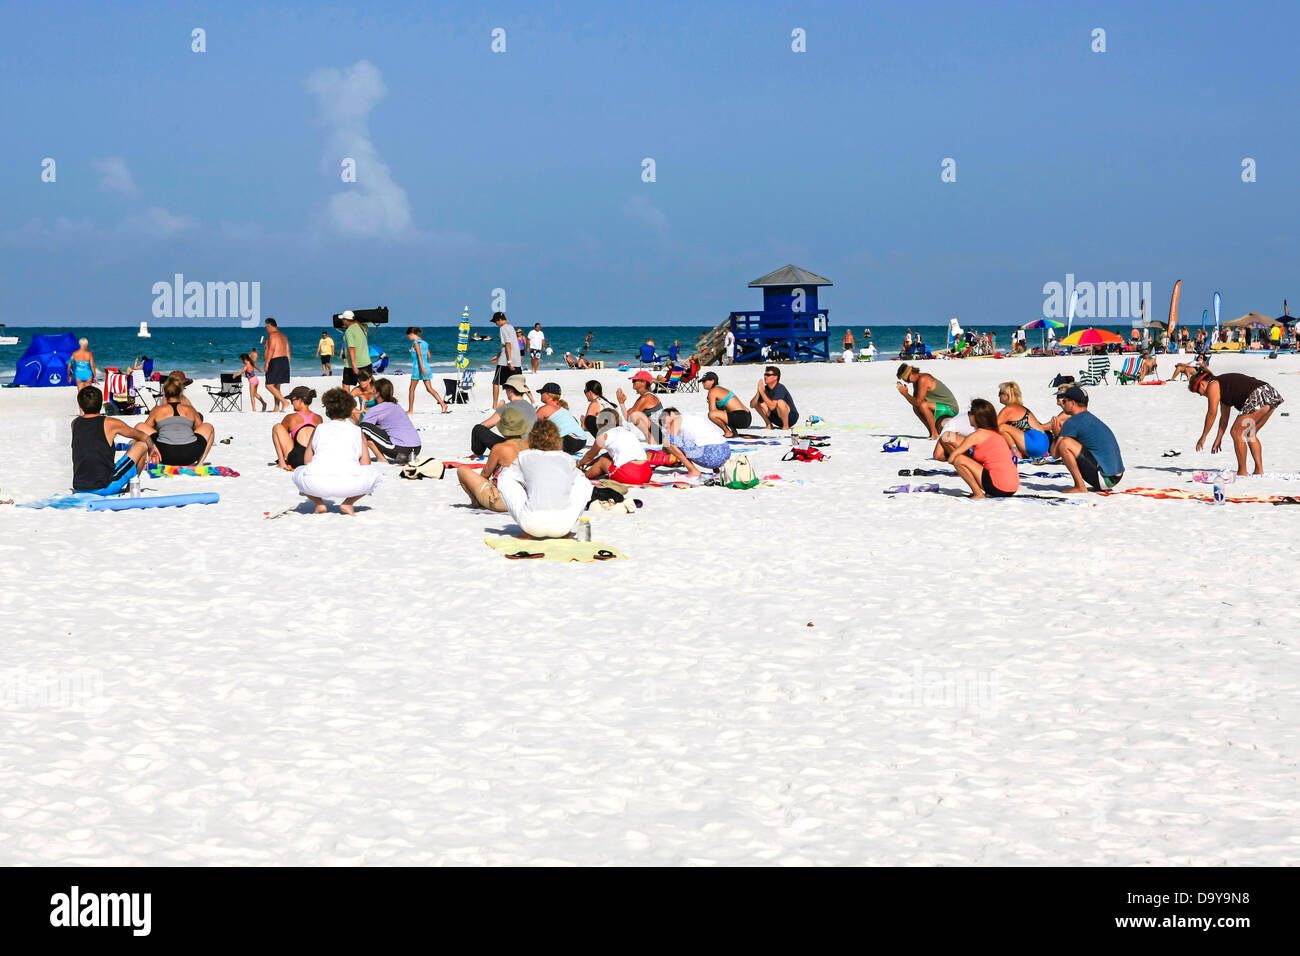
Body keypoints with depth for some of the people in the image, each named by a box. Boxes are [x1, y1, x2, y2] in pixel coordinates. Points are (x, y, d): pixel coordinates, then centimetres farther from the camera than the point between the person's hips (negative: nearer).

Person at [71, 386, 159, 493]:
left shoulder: (75, 423, 6)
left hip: (79, 488, 5)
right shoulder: (111, 424, -6)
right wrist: (152, 448, 32)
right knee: (142, 444, 9)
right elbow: (144, 437, 11)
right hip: (105, 488, -5)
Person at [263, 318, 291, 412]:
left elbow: (271, 350, -19)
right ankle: (277, 408, 11)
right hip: (284, 361, 9)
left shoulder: (272, 335, -9)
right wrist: (287, 365, 20)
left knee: (269, 385, -8)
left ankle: (285, 403, -19)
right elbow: (287, 351, 17)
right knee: (276, 386, 14)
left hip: (275, 362, -9)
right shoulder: (283, 336, 18)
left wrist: (267, 364, -19)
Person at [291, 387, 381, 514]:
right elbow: (366, 463, 23)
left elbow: (308, 460, 28)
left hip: (315, 484, 2)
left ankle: (319, 503, 13)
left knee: (298, 473, 36)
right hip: (349, 484, -2)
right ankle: (348, 503, 11)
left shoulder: (319, 429, 27)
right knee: (377, 471, 27)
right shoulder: (357, 431, 24)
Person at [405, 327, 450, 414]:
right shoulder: (425, 343, 14)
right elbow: (428, 356, 18)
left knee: (412, 389, 4)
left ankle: (410, 410, 8)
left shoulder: (416, 342, -9)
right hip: (426, 367, 7)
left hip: (418, 367, -7)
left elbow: (419, 355, -19)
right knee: (430, 389, 5)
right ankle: (443, 405, -7)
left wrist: (422, 368, -26)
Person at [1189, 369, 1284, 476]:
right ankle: (1259, 470, 18)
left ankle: (1242, 472, 3)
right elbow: (1224, 417, 34)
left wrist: (1203, 437, 2)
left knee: (1236, 433, -1)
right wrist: (1218, 439, 38)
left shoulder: (1213, 386, 2)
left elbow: (1212, 413, -3)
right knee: (1250, 434, 21)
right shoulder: (1222, 387, 29)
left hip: (1260, 397, -10)